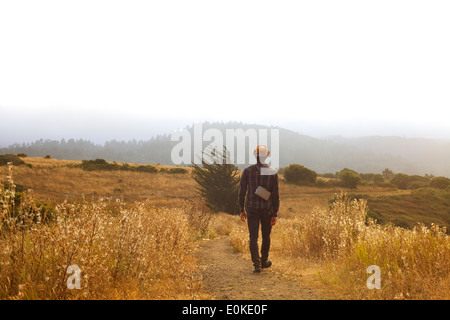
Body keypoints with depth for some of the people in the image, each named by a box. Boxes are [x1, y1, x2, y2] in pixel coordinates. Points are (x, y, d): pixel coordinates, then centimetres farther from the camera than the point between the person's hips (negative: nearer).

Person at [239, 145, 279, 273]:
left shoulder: (247, 171, -5)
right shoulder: (273, 173, -5)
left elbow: (242, 191, -3)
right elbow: (275, 195, -6)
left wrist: (242, 210, 6)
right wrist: (275, 214, -2)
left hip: (252, 209, 0)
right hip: (267, 210, 1)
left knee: (253, 237, 0)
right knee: (266, 236, 18)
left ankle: (257, 264, -13)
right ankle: (264, 261, 33)